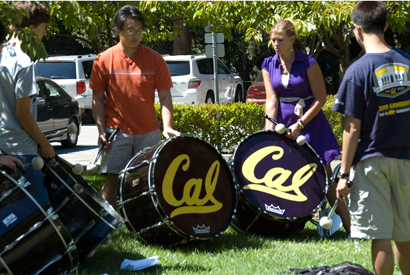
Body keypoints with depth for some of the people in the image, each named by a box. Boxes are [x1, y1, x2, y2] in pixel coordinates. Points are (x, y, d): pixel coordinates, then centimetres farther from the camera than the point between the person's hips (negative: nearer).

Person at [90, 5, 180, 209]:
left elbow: (165, 96, -1)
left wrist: (167, 126, -15)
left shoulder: (155, 60, -1)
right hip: (117, 132, -1)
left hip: (148, 133, 2)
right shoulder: (104, 60, -3)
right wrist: (101, 130, -8)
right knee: (112, 181, -4)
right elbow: (98, 99, 2)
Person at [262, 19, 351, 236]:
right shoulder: (269, 65, 4)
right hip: (282, 124, 4)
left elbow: (320, 98, -8)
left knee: (324, 177, -5)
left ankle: (349, 227, 0)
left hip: (311, 123, -4)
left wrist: (300, 124, -15)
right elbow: (271, 99, -2)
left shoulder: (308, 63, -8)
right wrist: (269, 131, -14)